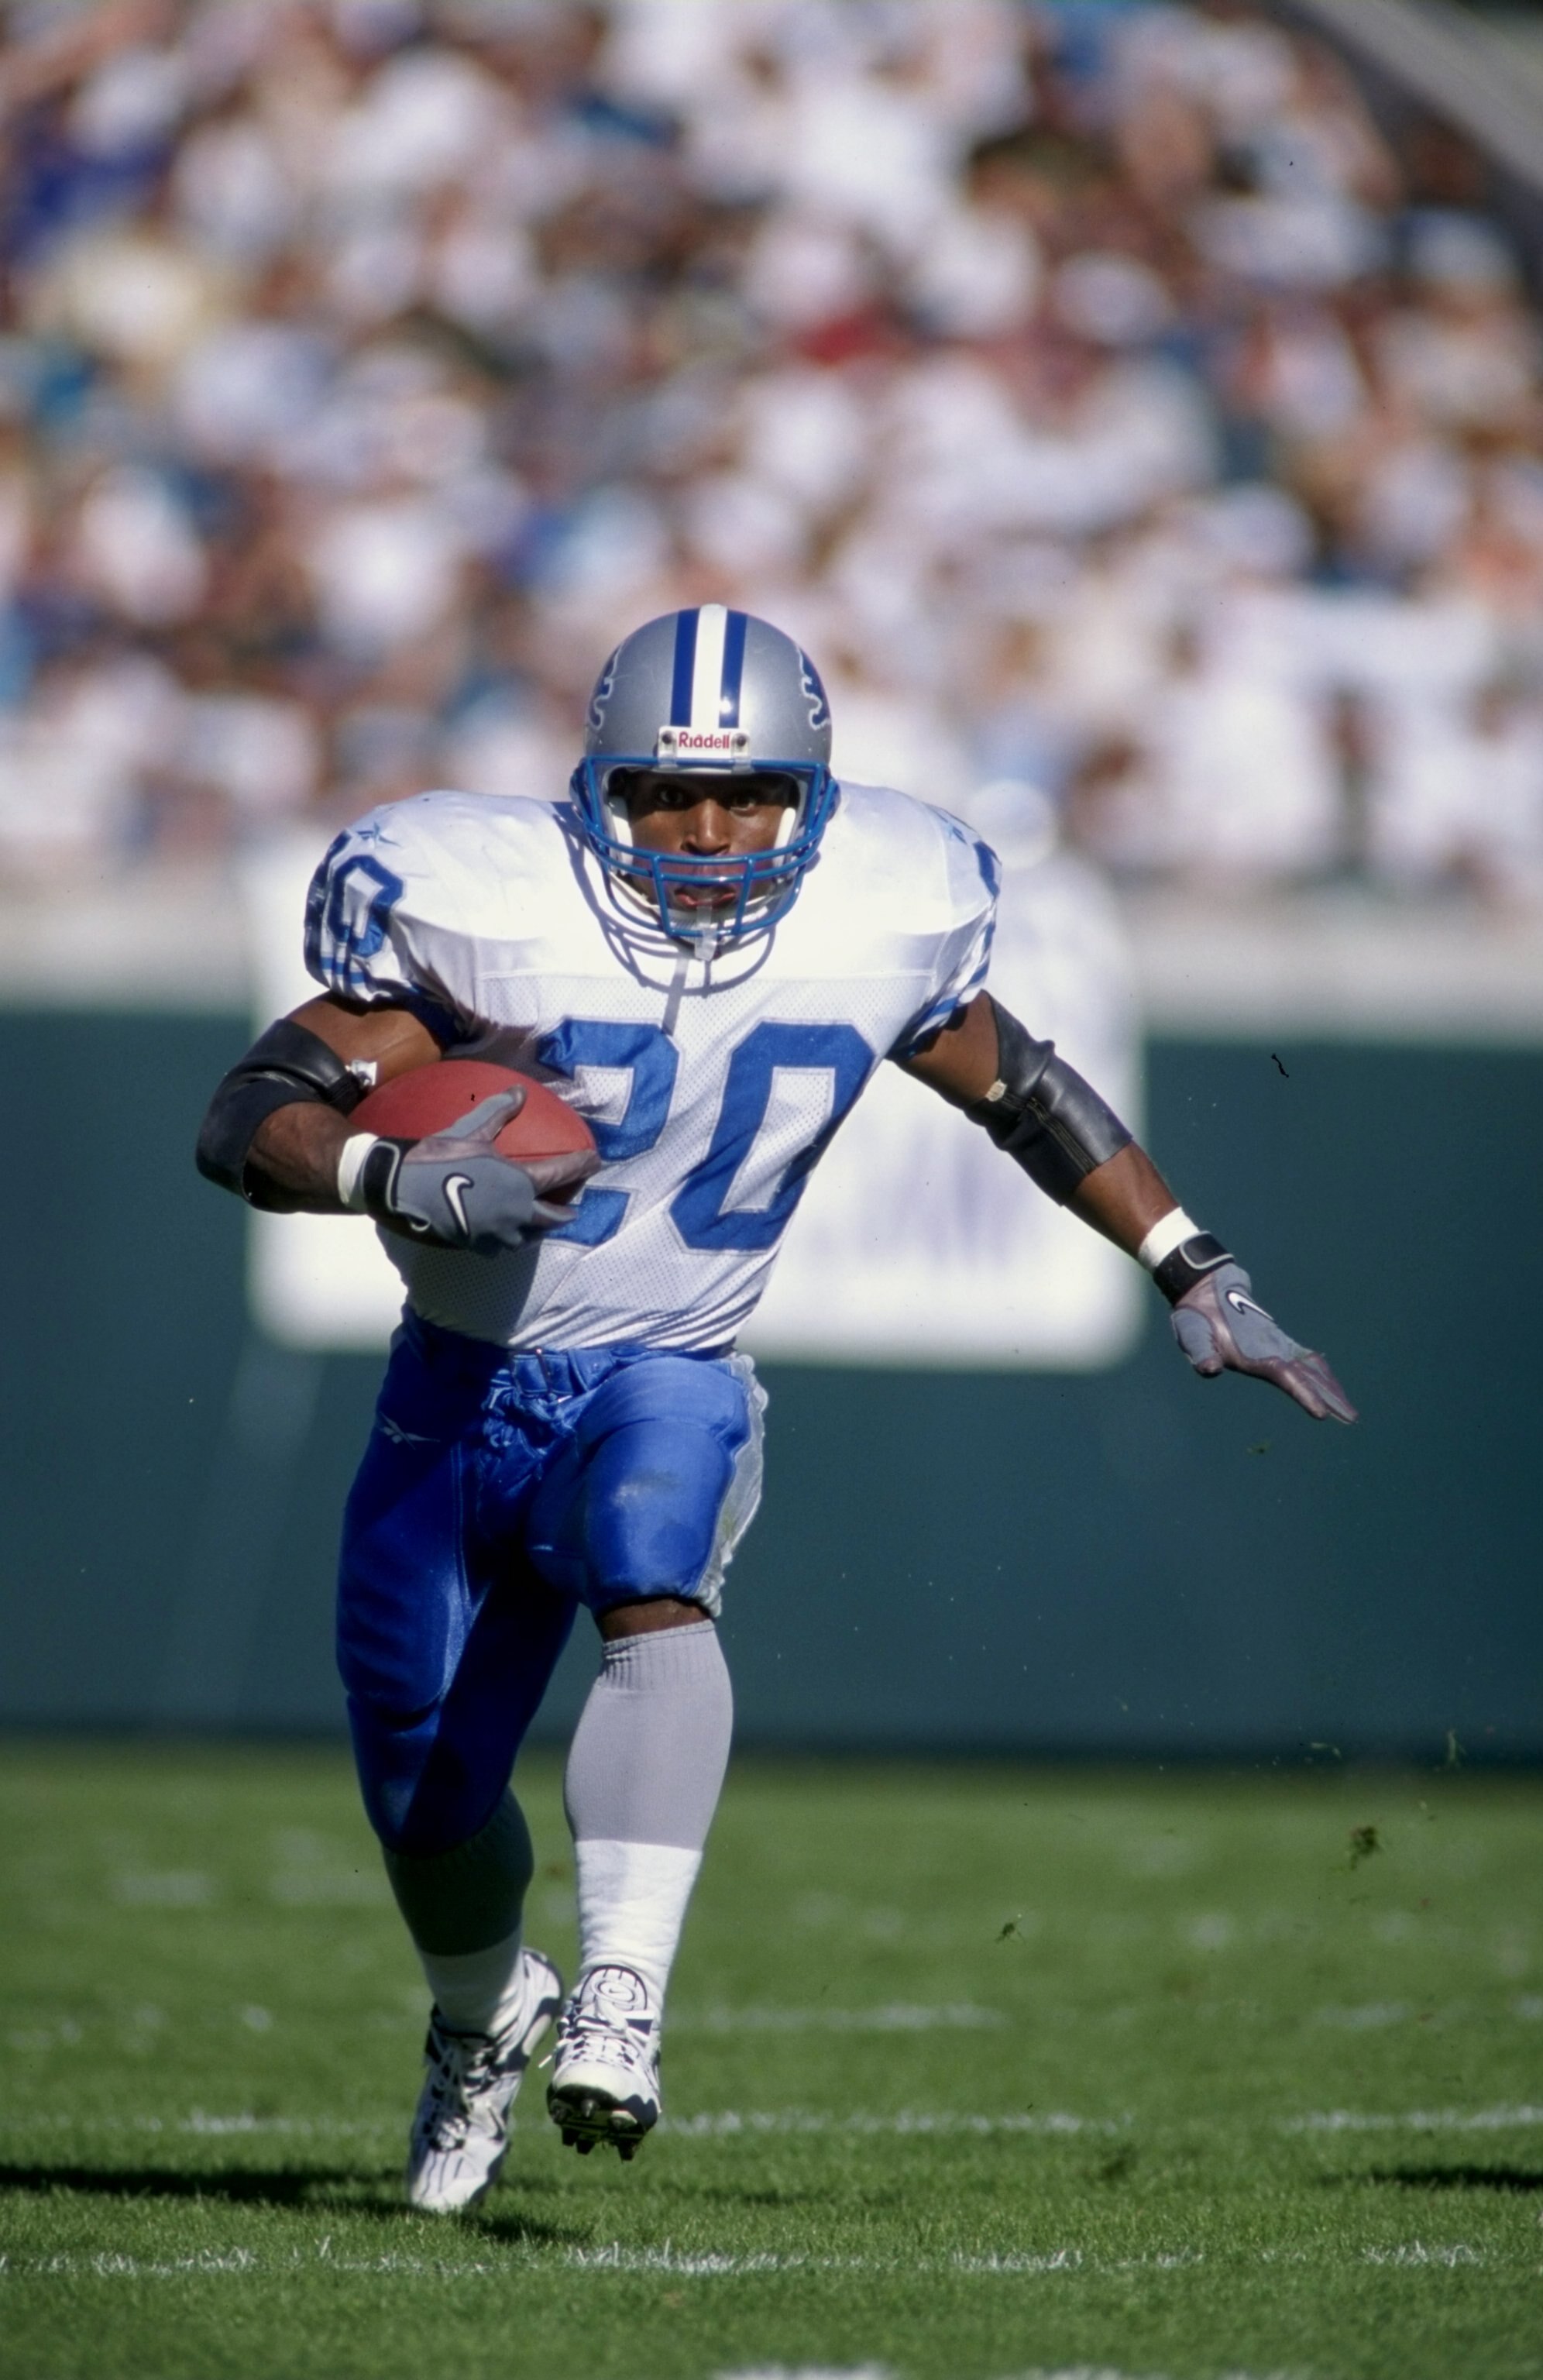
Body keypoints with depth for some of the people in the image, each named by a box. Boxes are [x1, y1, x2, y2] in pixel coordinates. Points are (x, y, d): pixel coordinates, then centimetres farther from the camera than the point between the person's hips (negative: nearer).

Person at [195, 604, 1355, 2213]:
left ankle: (618, 2002, -41)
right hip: (462, 1382, 0)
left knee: (652, 1583, -34)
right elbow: (244, 1118, -20)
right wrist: (408, 1181, -39)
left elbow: (1017, 1087, 10)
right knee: (424, 1788, 9)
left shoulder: (879, 919, -9)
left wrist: (1195, 1277, 10)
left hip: (664, 1381, 0)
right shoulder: (482, 911, -18)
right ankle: (483, 2021, 42)